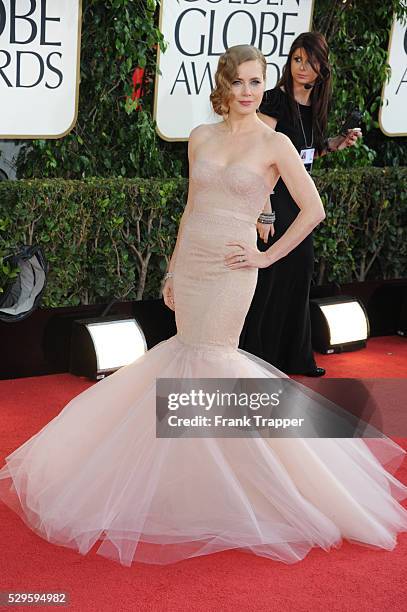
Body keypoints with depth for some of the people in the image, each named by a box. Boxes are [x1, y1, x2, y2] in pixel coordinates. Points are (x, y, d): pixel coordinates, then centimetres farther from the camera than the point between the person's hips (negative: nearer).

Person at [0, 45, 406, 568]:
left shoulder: (275, 144, -5)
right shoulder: (201, 138, 8)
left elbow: (313, 210, -5)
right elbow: (192, 208, 14)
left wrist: (267, 257, -5)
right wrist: (173, 270, 12)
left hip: (230, 269, -5)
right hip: (190, 261, 5)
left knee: (209, 359, -5)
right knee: (194, 352, 8)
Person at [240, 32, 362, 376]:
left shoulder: (315, 104, 9)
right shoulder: (276, 100, -14)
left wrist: (336, 144, 5)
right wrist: (263, 212, -24)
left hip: (299, 199, 8)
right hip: (274, 197, -8)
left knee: (300, 274, 14)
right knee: (270, 279, -3)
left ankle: (295, 358, 27)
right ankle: (260, 360, 10)